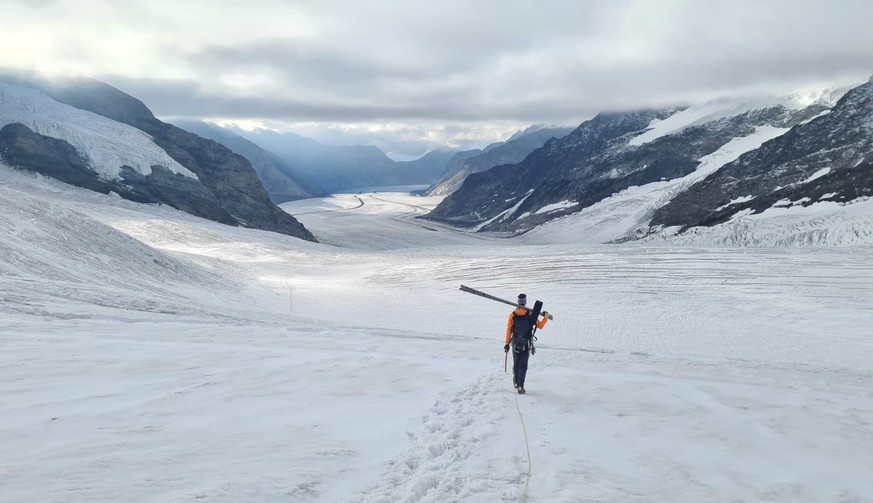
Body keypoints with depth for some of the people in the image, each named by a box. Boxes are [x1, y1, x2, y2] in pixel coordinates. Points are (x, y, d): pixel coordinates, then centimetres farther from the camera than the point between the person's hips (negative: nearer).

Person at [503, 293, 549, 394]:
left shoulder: (512, 315, -7)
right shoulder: (531, 315, -9)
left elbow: (509, 330, -5)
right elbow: (540, 326, -2)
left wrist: (507, 343, 2)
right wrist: (546, 317, 13)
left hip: (515, 344, 1)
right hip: (527, 344, -1)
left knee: (516, 364, 18)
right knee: (523, 365, 2)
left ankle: (516, 383, 32)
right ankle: (520, 386, -8)